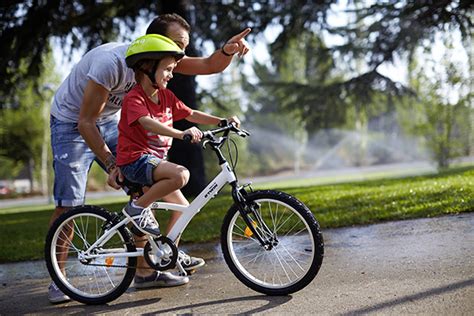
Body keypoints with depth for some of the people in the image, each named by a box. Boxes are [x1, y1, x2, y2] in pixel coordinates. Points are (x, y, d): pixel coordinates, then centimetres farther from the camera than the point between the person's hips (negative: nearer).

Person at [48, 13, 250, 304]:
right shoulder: (111, 62, -34)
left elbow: (209, 65, -13)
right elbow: (86, 122, -29)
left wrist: (228, 50, -35)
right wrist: (111, 164, -29)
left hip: (110, 121, 7)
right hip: (73, 123, -6)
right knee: (68, 204, -10)